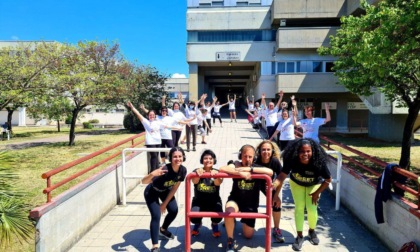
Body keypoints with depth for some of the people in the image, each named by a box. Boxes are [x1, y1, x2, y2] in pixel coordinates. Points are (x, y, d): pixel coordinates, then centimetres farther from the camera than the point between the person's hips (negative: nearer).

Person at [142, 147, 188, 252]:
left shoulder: (183, 170, -22)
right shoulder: (165, 169, -39)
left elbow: (174, 188, -10)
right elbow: (143, 182, -41)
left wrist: (165, 204, -4)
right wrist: (152, 174, -63)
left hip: (165, 191, 6)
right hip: (152, 192, -5)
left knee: (174, 211, 4)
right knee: (156, 216, -16)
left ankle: (163, 230, 35)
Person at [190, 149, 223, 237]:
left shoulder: (217, 172, -9)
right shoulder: (197, 171, -10)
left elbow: (218, 183, -32)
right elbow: (195, 181, -33)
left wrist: (215, 175, -56)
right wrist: (197, 173, -57)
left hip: (214, 201, 0)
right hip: (199, 201, 0)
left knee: (218, 217, -28)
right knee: (194, 217, -27)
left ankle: (214, 225, 14)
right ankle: (197, 224, 16)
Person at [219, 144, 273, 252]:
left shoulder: (256, 168, -12)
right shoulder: (236, 165, -14)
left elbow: (270, 172, -33)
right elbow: (222, 169, -34)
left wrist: (249, 169, -36)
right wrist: (240, 173, -42)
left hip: (251, 205, 2)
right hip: (235, 200, -2)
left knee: (248, 235, 10)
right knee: (229, 211, -37)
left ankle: (244, 221, 46)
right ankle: (230, 241, -12)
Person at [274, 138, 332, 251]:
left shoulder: (319, 162, -37)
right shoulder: (292, 160, -35)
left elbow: (328, 180, -21)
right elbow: (282, 175, -36)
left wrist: (317, 192, -17)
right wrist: (274, 184, -56)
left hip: (314, 185, 0)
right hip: (296, 183, 1)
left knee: (312, 209, -5)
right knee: (299, 208, -6)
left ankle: (312, 231, 27)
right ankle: (299, 236, 13)